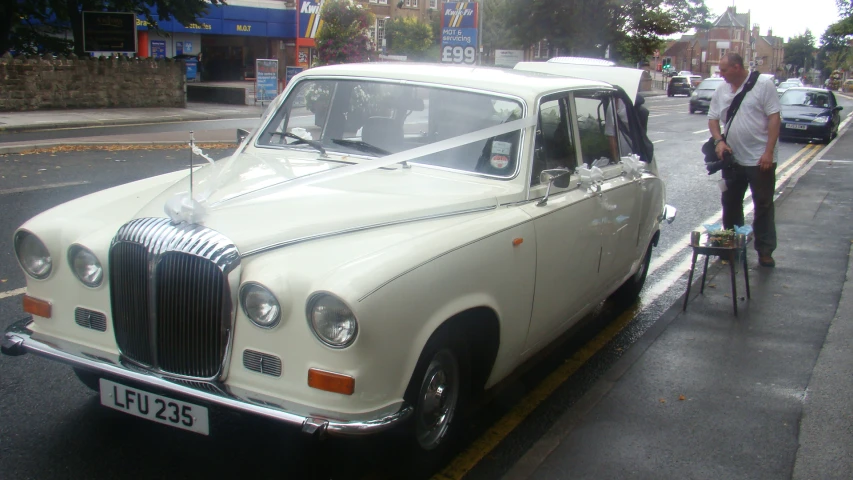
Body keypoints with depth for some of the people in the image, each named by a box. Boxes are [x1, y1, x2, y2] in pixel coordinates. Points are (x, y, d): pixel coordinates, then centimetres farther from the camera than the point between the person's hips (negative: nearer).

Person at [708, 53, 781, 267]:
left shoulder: (763, 85, -8)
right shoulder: (721, 91, 8)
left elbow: (774, 118, -11)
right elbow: (712, 118, 14)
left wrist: (768, 151, -17)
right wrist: (718, 140, -5)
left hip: (760, 159, -6)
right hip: (732, 159, 6)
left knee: (764, 206, 2)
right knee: (730, 204, 14)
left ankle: (765, 251, 10)